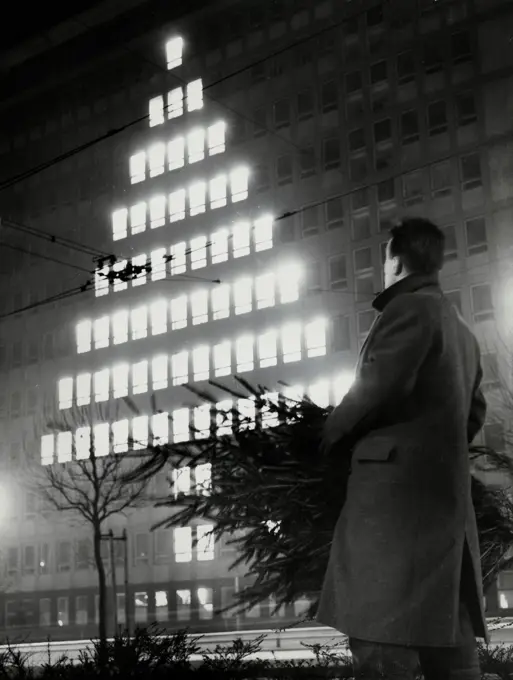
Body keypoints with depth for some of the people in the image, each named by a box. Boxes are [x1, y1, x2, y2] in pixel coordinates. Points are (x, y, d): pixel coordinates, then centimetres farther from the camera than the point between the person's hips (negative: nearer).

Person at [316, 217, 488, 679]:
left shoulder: (411, 307, -5)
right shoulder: (460, 327, 25)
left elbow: (378, 387, -15)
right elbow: (475, 412, 29)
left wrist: (330, 439, -1)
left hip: (399, 489, -10)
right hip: (446, 491, 10)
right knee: (448, 640, 7)